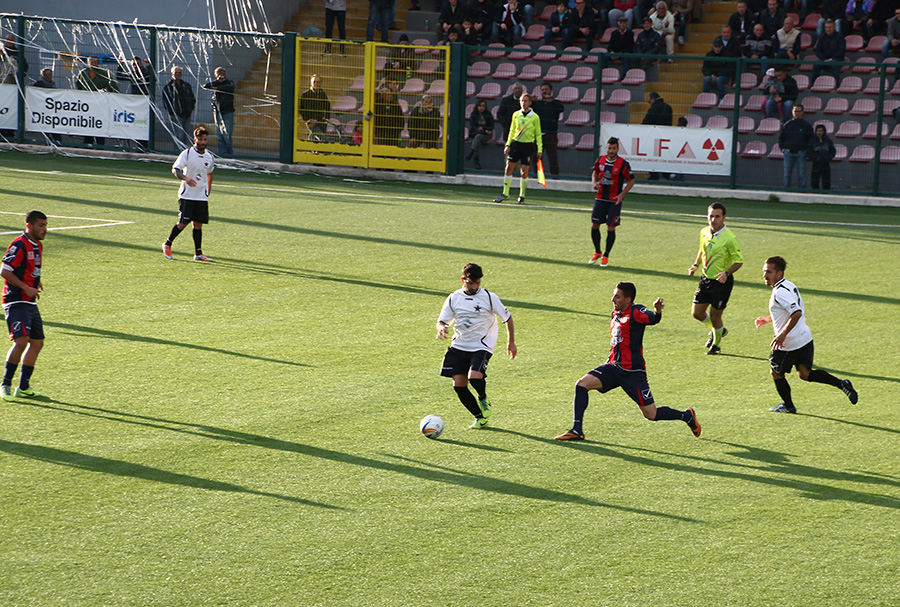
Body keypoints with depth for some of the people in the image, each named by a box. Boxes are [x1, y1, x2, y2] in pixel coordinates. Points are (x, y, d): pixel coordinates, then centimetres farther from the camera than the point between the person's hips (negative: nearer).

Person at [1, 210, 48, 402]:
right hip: (16, 301, -10)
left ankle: (23, 387, 16)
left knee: (37, 342, 8)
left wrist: (36, 282, 12)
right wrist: (26, 288, -20)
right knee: (21, 340, -20)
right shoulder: (19, 245, -14)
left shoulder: (38, 246, 15)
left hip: (30, 303, 10)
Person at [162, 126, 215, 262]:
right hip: (187, 195, -4)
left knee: (198, 224, 3)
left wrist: (208, 192, 22)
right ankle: (167, 244, 13)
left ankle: (198, 253, 5)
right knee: (183, 223, -7)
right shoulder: (187, 154, -8)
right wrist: (185, 178, -34)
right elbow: (175, 169, -15)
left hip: (202, 197, 4)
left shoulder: (209, 157, 8)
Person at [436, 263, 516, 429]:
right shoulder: (453, 298, 3)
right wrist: (441, 328, -17)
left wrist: (511, 342, 7)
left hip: (481, 347, -4)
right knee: (459, 384, -5)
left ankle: (483, 398, 9)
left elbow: (507, 317, 5)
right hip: (459, 347, 4)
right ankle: (480, 417, 15)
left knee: (474, 376, -27)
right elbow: (442, 321, 8)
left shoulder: (489, 297, -5)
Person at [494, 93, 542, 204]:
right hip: (515, 143, 3)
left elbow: (538, 134, 3)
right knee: (509, 168, -2)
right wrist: (508, 144, 8)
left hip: (528, 145, -3)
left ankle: (522, 196, 9)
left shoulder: (535, 117, -2)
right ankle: (505, 193, 7)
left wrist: (540, 150, -2)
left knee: (524, 172, -3)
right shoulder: (516, 115, 7)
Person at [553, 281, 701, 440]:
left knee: (651, 414, -3)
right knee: (582, 384, -10)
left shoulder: (636, 312, -13)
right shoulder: (616, 314, 12)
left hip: (633, 372, -8)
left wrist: (657, 311, -56)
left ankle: (687, 416, 23)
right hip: (614, 367, 8)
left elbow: (652, 319, -35)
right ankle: (577, 431, -8)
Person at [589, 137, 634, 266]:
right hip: (600, 198, 4)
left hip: (615, 201, -4)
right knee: (594, 225, 1)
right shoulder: (600, 160, 2)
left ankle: (606, 256, 10)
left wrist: (622, 195, -14)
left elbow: (631, 181, -3)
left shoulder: (623, 164, -11)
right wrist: (594, 182, 0)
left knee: (611, 228, -4)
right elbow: (595, 172, 21)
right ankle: (597, 252, 21)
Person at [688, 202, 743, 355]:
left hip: (722, 281, -6)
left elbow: (739, 261, -13)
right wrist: (696, 265, 6)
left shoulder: (729, 239, -19)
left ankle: (716, 344, 26)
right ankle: (718, 329, 37)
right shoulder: (704, 233, 0)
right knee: (697, 312, 7)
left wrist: (727, 273, -28)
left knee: (714, 315, -2)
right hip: (705, 278, 6)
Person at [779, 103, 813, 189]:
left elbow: (811, 140, 7)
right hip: (788, 153, 2)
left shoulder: (807, 125, 4)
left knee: (802, 174, -3)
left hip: (801, 153, -2)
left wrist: (807, 151, -2)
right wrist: (783, 149, 5)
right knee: (787, 174, 3)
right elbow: (781, 138, 16)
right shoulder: (787, 125, 10)